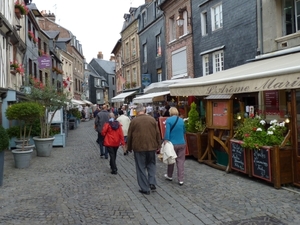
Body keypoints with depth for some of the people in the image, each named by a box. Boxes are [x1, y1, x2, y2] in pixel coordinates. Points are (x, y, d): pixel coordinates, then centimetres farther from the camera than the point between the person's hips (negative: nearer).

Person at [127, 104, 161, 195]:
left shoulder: (133, 121, -3)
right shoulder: (152, 119, 2)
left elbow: (129, 136, 1)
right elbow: (158, 134, 4)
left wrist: (129, 148, 13)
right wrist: (158, 145, 12)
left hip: (139, 147, -2)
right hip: (152, 147, 2)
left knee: (141, 168, 7)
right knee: (151, 165, 20)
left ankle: (145, 188, 10)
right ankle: (152, 183, 7)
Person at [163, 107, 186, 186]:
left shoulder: (168, 120, -8)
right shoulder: (181, 120, 6)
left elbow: (167, 131, -17)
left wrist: (166, 140, -15)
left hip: (173, 143, -3)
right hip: (182, 143, 3)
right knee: (180, 161, 5)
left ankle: (169, 176, 32)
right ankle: (180, 180, 5)